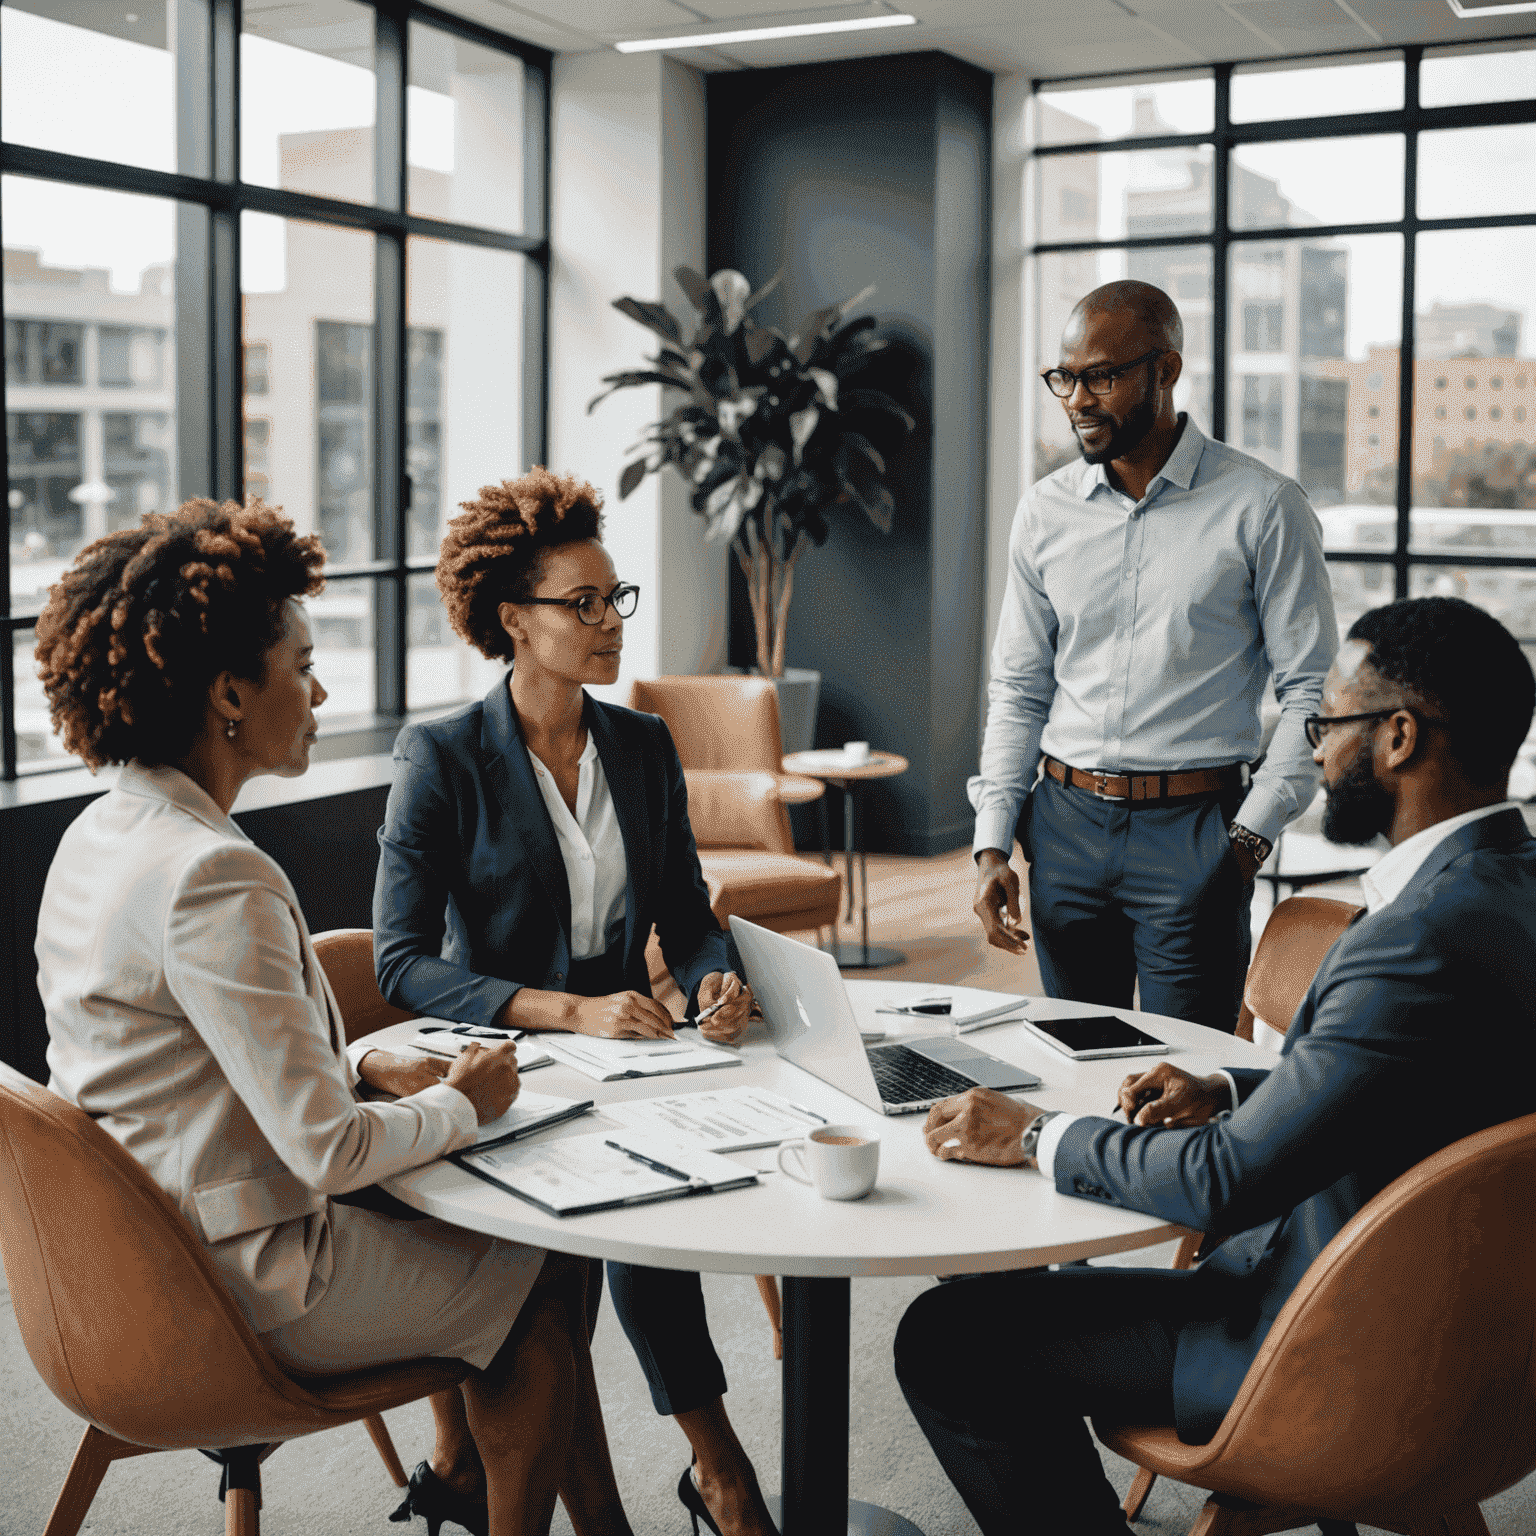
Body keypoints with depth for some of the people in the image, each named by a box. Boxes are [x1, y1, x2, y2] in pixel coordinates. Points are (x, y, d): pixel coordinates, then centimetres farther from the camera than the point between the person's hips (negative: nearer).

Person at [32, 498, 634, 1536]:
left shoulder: (104, 831, 3)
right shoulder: (212, 880, -28)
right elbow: (329, 1150, -26)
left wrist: (369, 1069, 7)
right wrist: (462, 1105, -8)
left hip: (148, 1246, 9)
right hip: (240, 1283, -9)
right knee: (544, 1275, 10)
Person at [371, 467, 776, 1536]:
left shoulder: (645, 746, 9)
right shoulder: (442, 758, -7)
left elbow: (686, 915, 13)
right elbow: (402, 963, -12)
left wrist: (715, 975, -12)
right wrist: (571, 1011, -24)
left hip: (627, 1043, 4)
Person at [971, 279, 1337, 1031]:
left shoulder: (1261, 506, -5)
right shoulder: (1044, 511, 6)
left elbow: (1312, 688, -4)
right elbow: (1018, 688, 11)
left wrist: (1251, 834, -11)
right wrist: (992, 843, 3)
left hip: (1193, 831, -4)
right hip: (1064, 821, 4)